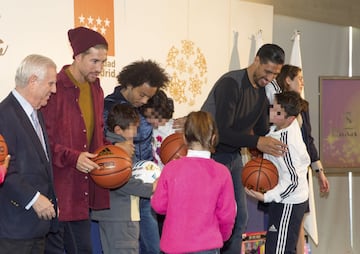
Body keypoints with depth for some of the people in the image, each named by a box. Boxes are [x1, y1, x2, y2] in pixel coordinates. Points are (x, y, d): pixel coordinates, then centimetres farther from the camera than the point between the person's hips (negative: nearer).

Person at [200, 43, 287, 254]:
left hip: (233, 155, 9)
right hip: (211, 155, -8)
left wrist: (271, 148, -6)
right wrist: (256, 142, -34)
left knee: (239, 217, 10)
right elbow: (222, 131, -29)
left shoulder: (263, 90, 4)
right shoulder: (231, 84, -23)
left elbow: (262, 129, 12)